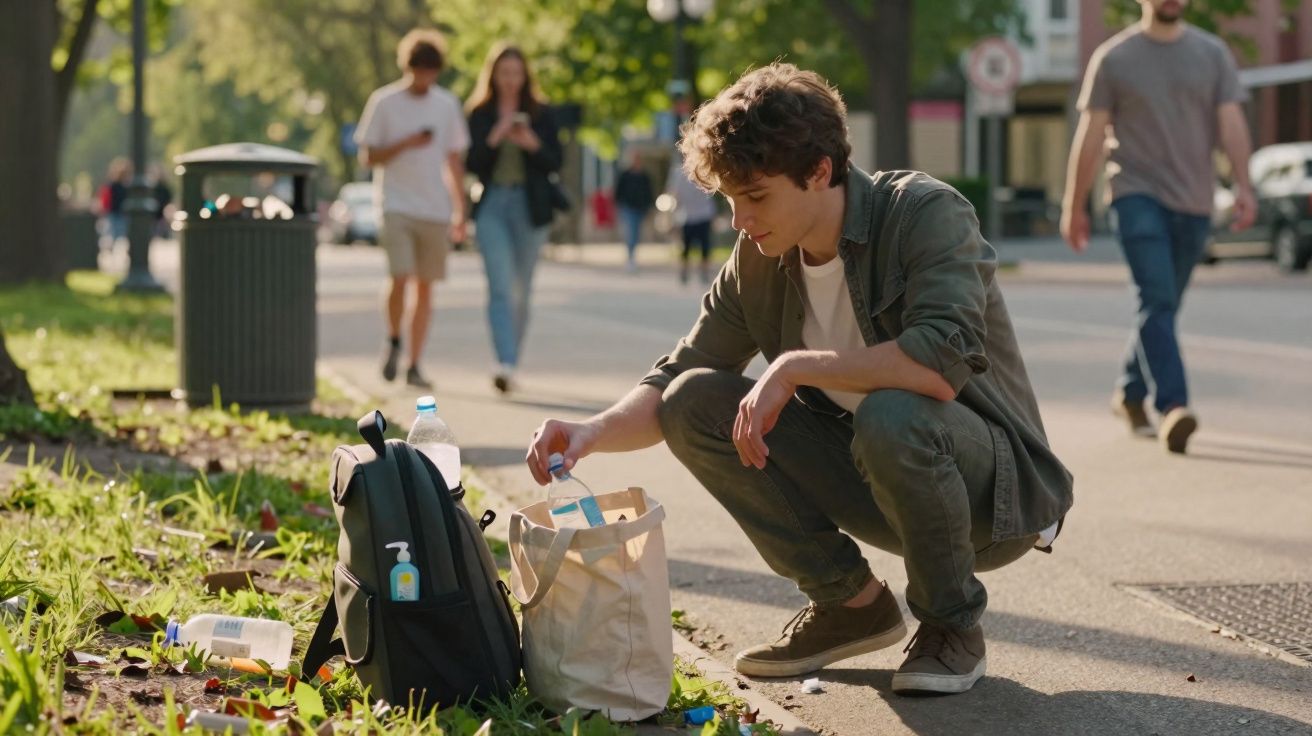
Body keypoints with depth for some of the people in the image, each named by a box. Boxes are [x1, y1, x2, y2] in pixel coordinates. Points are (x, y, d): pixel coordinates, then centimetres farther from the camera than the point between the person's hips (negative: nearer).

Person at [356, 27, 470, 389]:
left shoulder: (447, 105, 10)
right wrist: (406, 144, -15)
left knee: (425, 287, 4)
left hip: (435, 210, 3)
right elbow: (368, 156, 0)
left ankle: (414, 365, 10)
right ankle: (393, 341, 10)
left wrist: (460, 211, 12)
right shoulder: (384, 102, 0)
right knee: (399, 278, -17)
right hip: (397, 206, -3)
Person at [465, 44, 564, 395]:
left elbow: (555, 162, 2)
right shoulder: (480, 114, 5)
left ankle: (510, 363, 20)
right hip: (492, 204, -1)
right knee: (500, 287, -14)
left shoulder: (540, 113, 6)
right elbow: (471, 163, 0)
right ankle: (504, 363, -24)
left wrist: (533, 144, -16)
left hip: (529, 207, 1)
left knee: (521, 291, 8)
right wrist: (493, 140, -16)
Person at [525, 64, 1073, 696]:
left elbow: (945, 364, -36)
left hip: (995, 485, -6)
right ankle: (849, 602, 3)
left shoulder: (925, 213, -20)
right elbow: (673, 385, 1)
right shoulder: (758, 260, -2)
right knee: (695, 402, -9)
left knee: (892, 418, -38)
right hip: (870, 479, 6)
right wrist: (595, 432, -19)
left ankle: (952, 624, -9)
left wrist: (797, 367, -29)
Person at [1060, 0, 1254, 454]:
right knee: (1157, 301, -17)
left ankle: (1129, 393, 30)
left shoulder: (1212, 54, 8)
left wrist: (1243, 186, -13)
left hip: (1193, 202, 3)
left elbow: (1231, 122, 1)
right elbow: (1091, 135, 3)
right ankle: (1173, 407, -25)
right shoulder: (1114, 58, 2)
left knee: (1162, 307, 12)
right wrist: (1074, 207, 2)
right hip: (1138, 195, -3)